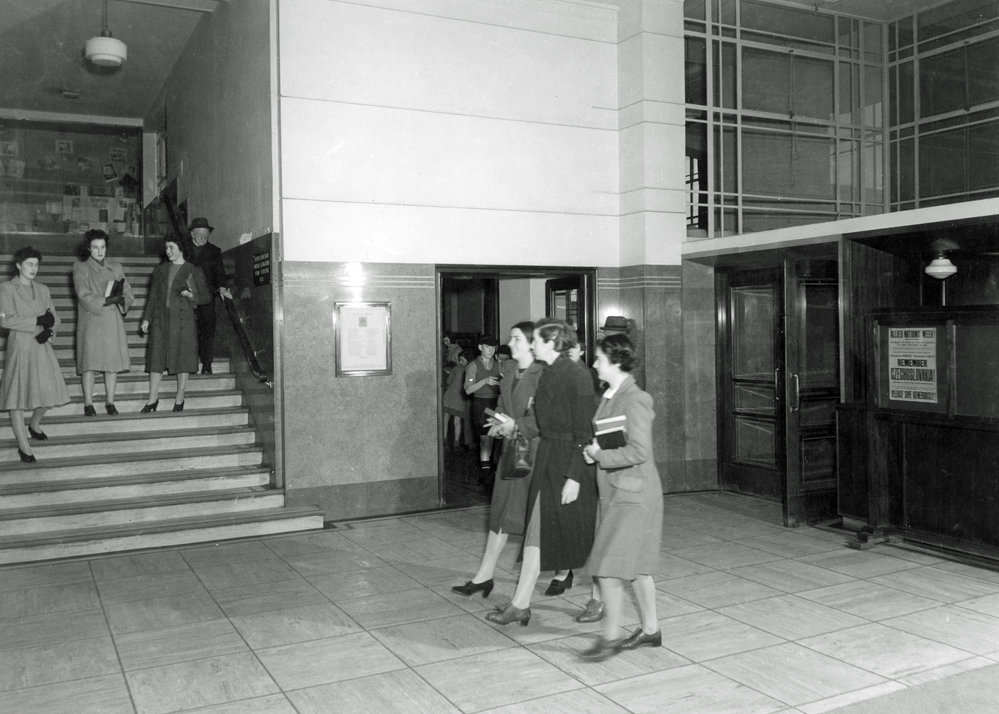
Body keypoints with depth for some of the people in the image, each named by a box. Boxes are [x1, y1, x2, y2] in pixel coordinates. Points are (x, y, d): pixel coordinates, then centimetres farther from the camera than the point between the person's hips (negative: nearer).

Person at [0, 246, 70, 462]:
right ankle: (24, 446, 5)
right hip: (20, 346, -5)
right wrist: (38, 321, -16)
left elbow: (55, 318, 11)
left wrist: (49, 330, -10)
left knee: (49, 391, 4)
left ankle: (34, 424, 35)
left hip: (42, 346, 5)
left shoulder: (43, 290, 13)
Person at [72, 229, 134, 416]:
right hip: (90, 321, -3)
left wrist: (121, 299, -13)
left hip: (112, 321, 3)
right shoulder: (81, 268, 2)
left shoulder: (116, 268, 13)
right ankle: (88, 404, 2)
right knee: (89, 362, -4)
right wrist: (107, 300, -20)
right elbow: (84, 296, -9)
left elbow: (129, 293, 9)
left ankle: (110, 402, 9)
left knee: (113, 362, 1)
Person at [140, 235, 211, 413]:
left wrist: (192, 296, -14)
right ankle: (153, 398, 11)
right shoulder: (160, 270, 13)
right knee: (156, 357, 2)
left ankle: (179, 398, 13)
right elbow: (153, 296, 15)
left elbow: (206, 296, 5)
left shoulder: (194, 271, 2)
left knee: (182, 358, 1)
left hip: (182, 319, -3)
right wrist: (146, 318, 10)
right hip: (161, 318, 3)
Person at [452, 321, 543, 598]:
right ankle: (483, 576, 18)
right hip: (511, 446, 8)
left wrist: (517, 425, -19)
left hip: (535, 449, -8)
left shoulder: (543, 374, -16)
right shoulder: (509, 368, 9)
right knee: (501, 512, 11)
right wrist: (499, 421, 0)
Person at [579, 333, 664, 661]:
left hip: (633, 495, -9)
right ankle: (650, 629, 28)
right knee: (635, 565, 16)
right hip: (616, 490, 9)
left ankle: (611, 636, 8)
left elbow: (639, 451, -25)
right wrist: (594, 449, 2)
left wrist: (600, 456, -16)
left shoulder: (634, 400, -19)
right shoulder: (610, 396, 10)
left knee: (609, 567, -4)